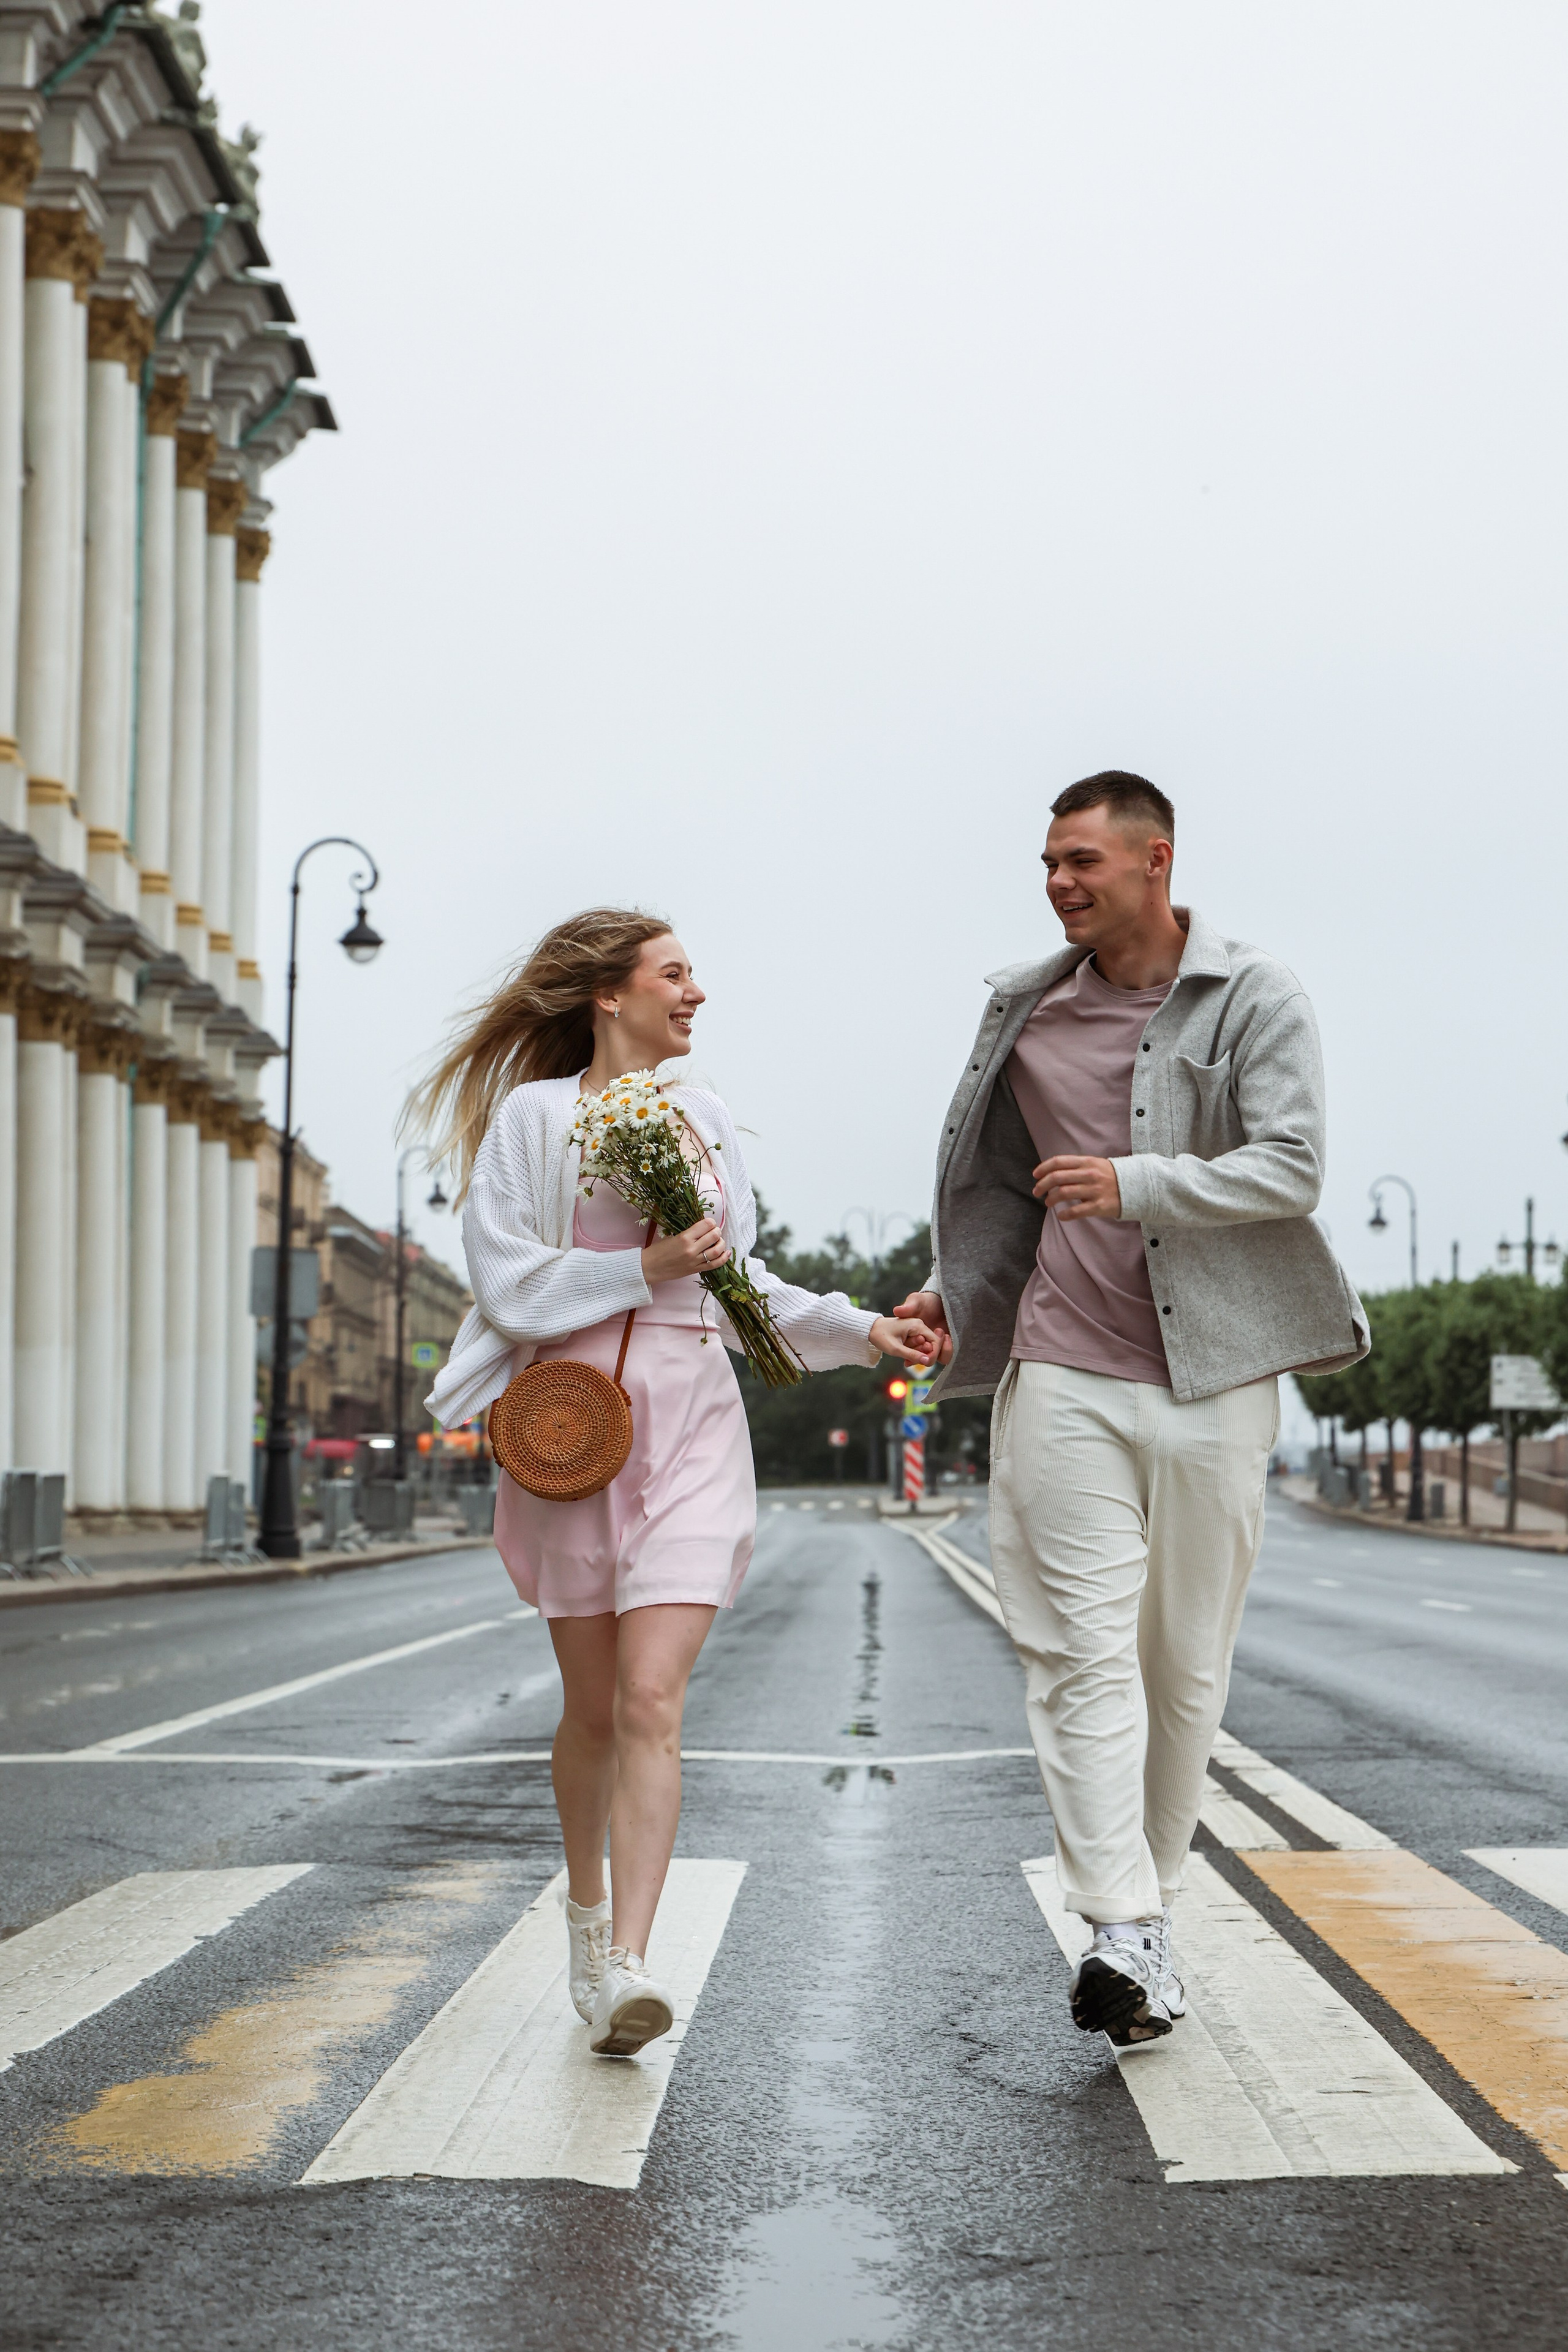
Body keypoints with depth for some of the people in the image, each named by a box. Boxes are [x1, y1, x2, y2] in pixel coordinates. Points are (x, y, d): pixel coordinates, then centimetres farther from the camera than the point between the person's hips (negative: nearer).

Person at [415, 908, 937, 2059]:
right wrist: (643, 1270, -13)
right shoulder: (534, 1116, 0)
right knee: (592, 1706, 8)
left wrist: (862, 1329, 11)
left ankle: (626, 1967, -16)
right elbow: (508, 1283, -7)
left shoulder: (705, 1118, 14)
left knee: (652, 1701, -11)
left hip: (691, 1425, 2)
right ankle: (587, 1909, 33)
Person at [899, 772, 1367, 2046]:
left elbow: (1292, 1169, -12)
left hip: (1213, 1376, -2)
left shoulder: (1257, 999, -1)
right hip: (1064, 1373, 2)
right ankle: (1123, 1933, -14)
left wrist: (1136, 1184, -22)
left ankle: (1150, 1910, 21)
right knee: (1084, 1650, -10)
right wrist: (952, 1293, 13)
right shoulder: (1028, 1010, 11)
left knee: (1186, 1663, 6)